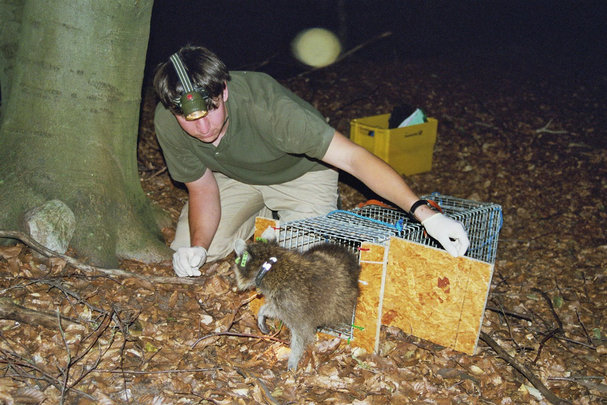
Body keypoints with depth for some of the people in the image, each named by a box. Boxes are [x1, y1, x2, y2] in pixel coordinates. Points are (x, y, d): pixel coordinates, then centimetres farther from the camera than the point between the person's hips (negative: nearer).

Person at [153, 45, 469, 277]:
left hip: (301, 173, -4)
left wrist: (421, 211, -55)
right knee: (189, 253, -7)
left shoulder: (267, 106, -42)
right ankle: (266, 217, 17)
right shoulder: (167, 122, -26)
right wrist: (196, 247, -32)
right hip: (235, 176, 4)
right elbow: (202, 189, -12)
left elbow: (353, 157, -45)